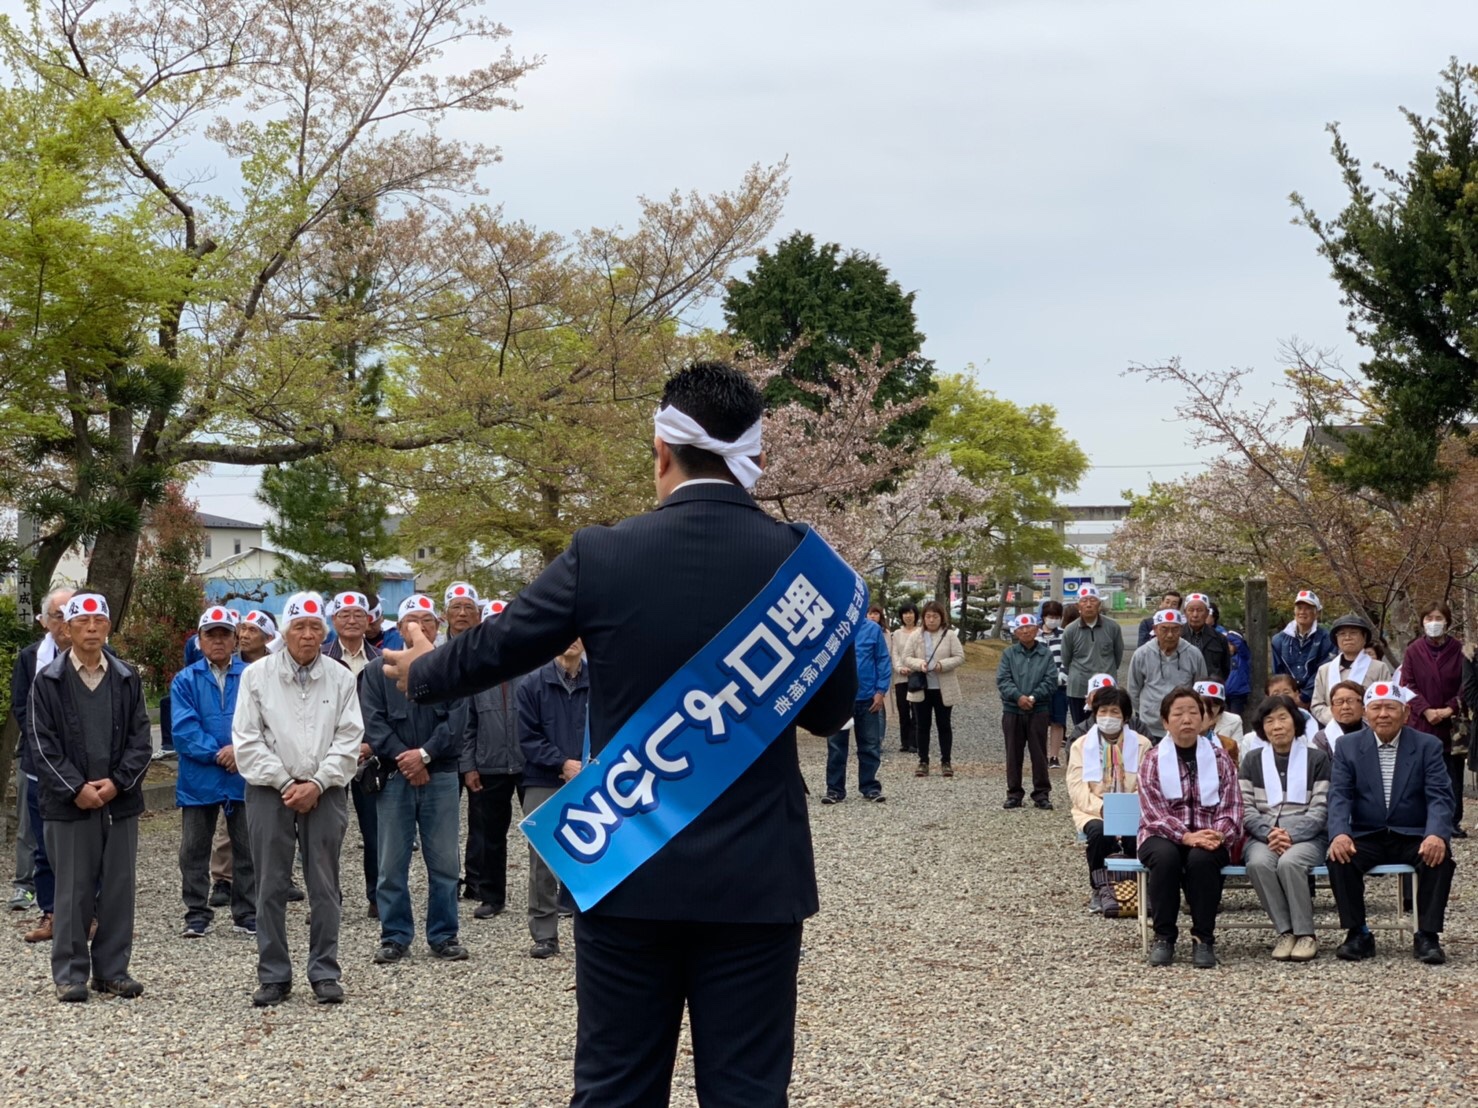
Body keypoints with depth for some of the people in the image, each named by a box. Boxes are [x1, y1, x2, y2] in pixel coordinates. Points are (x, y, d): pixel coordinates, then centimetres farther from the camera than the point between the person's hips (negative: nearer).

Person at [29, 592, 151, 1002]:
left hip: (120, 801, 3)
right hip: (68, 804, -2)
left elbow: (141, 740, 6)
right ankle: (71, 974, 10)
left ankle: (112, 970, 15)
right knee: (72, 891, 2)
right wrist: (76, 788, -12)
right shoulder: (48, 681, 0)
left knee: (119, 888, 6)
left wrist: (117, 782, -8)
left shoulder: (127, 679, 7)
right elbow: (43, 745, -3)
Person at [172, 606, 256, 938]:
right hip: (199, 778, 0)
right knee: (194, 850, 6)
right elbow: (184, 729, -8)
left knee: (247, 849, 7)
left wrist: (240, 749, -19)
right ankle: (197, 914, 16)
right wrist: (217, 753, -16)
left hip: (244, 778, 0)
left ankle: (247, 914, 16)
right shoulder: (186, 681, 1)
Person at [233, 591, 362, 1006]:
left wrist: (317, 784, -10)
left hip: (325, 792, 1)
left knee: (324, 886, 3)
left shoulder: (341, 678, 4)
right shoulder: (257, 675, 2)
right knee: (271, 886, 2)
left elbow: (349, 739, 1)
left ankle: (325, 973, 10)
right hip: (269, 790, 0)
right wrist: (285, 783, -8)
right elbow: (247, 739, -1)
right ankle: (273, 977, 9)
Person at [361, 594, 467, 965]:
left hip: (441, 777, 0)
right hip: (394, 777, 0)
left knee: (445, 863, 4)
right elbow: (373, 724, -3)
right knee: (392, 864, 3)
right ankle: (395, 937, 12)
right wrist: (404, 760, -12)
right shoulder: (378, 671, 4)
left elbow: (457, 721, -5)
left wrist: (425, 754, -14)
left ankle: (444, 936, 13)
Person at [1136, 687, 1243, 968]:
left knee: (1202, 858, -34)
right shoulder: (1152, 762, 4)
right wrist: (1187, 836, -24)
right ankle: (1163, 936, -19)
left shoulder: (1220, 758, 8)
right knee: (1165, 856, -35)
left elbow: (1231, 809, 1)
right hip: (1163, 836, 0)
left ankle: (1203, 938, -20)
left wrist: (1218, 835, -20)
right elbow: (1154, 813, -8)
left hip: (1208, 839, 0)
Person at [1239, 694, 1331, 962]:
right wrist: (1269, 833, -12)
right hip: (1262, 836, 2)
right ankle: (1285, 932, -23)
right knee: (1259, 863, -34)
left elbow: (1320, 810, 1)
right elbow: (1246, 810, 8)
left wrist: (1291, 836, -15)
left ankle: (1305, 935, -23)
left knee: (1290, 862, -36)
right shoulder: (1253, 762, 18)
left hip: (1306, 836, -2)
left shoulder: (1316, 759, 11)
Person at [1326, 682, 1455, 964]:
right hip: (1366, 837, 1)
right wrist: (1339, 833, -26)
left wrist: (1437, 834, -30)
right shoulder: (1348, 747, 4)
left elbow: (1440, 797, -8)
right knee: (1339, 858, -29)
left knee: (1440, 856, -32)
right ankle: (1358, 934, -15)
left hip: (1413, 837, -1)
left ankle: (1427, 936, -21)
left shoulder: (1428, 746, 1)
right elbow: (1339, 795, -5)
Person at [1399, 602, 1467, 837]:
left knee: (1453, 773, 2)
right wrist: (1425, 710, -12)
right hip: (1420, 724, 0)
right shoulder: (1413, 651, 2)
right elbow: (1407, 685, 0)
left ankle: (1453, 822, 8)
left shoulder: (1459, 650, 0)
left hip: (1452, 726, 0)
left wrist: (1450, 709, -12)